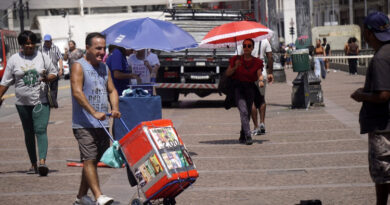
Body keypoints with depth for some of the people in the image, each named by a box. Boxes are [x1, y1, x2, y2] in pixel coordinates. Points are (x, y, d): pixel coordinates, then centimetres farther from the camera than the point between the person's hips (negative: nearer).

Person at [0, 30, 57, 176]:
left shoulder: (42, 57, 3)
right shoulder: (14, 59, 4)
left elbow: (54, 73, 10)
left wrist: (47, 78, -12)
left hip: (41, 101, -2)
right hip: (23, 103, 2)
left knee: (41, 130, -16)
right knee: (28, 133, 9)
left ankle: (42, 161, -27)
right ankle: (33, 164, 18)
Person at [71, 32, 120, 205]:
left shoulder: (104, 68, 16)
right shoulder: (79, 66, -6)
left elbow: (111, 90, 15)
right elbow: (77, 92, -17)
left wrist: (115, 108, -6)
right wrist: (94, 113, -27)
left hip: (102, 124, 7)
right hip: (84, 124, -7)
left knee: (94, 160, 10)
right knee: (89, 160, -13)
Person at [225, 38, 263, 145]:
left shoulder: (257, 62, 7)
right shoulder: (236, 59, 5)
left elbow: (259, 74, -6)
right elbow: (227, 73, 4)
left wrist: (261, 80, -28)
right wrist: (235, 67, -14)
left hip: (250, 89, 2)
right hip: (237, 88, -2)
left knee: (247, 114, 3)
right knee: (243, 111, -20)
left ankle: (242, 137, 19)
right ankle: (248, 136, -26)